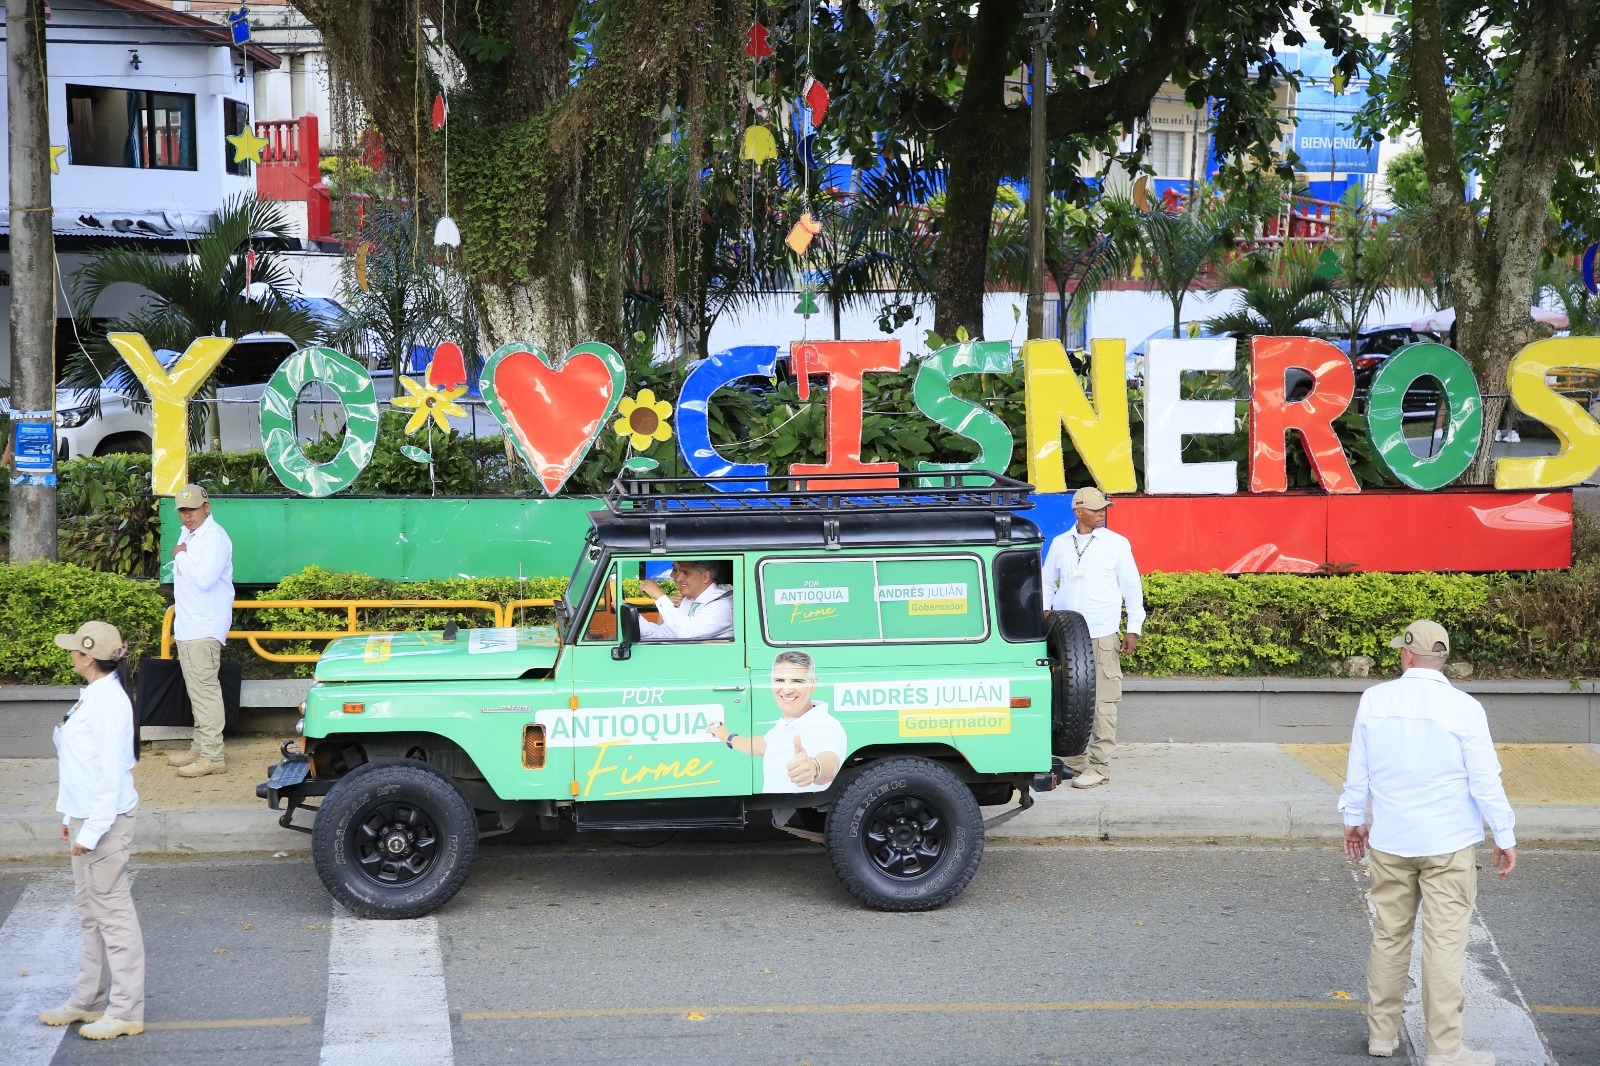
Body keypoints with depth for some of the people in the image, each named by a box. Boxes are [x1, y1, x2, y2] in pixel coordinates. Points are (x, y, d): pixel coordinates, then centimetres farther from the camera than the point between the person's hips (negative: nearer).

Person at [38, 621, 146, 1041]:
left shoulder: (109, 701, -21)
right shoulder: (91, 695, 9)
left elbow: (112, 772, -22)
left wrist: (91, 831, -21)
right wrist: (71, 817, 17)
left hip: (104, 819, -10)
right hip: (84, 815, 10)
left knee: (112, 911, -3)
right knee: (90, 908, 17)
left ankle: (126, 1012, 4)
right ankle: (88, 1000, 28)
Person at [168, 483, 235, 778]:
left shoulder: (215, 538, -16)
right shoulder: (187, 534, 15)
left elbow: (204, 578, -28)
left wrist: (181, 556, -15)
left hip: (204, 629, -10)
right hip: (187, 627, 10)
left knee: (205, 691, -11)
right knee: (197, 692, 14)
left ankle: (212, 756, -11)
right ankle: (199, 748, 21)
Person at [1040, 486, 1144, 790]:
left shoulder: (1117, 543, 2)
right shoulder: (1060, 544, 9)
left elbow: (1131, 588, 5)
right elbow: (1047, 582, 18)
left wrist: (1133, 629, 1)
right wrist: (1046, 608, 0)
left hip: (1102, 636, -3)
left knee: (1102, 702, -6)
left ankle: (1099, 766, -3)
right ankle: (1076, 761, 14)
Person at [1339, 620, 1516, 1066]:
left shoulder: (1374, 700, -2)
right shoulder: (1464, 708, -11)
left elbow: (1358, 770, 6)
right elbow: (1485, 781, -8)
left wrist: (1353, 819, 20)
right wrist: (1505, 837, 3)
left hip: (1389, 842, 3)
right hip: (1447, 844, -3)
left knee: (1389, 937, 14)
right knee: (1445, 944, 0)